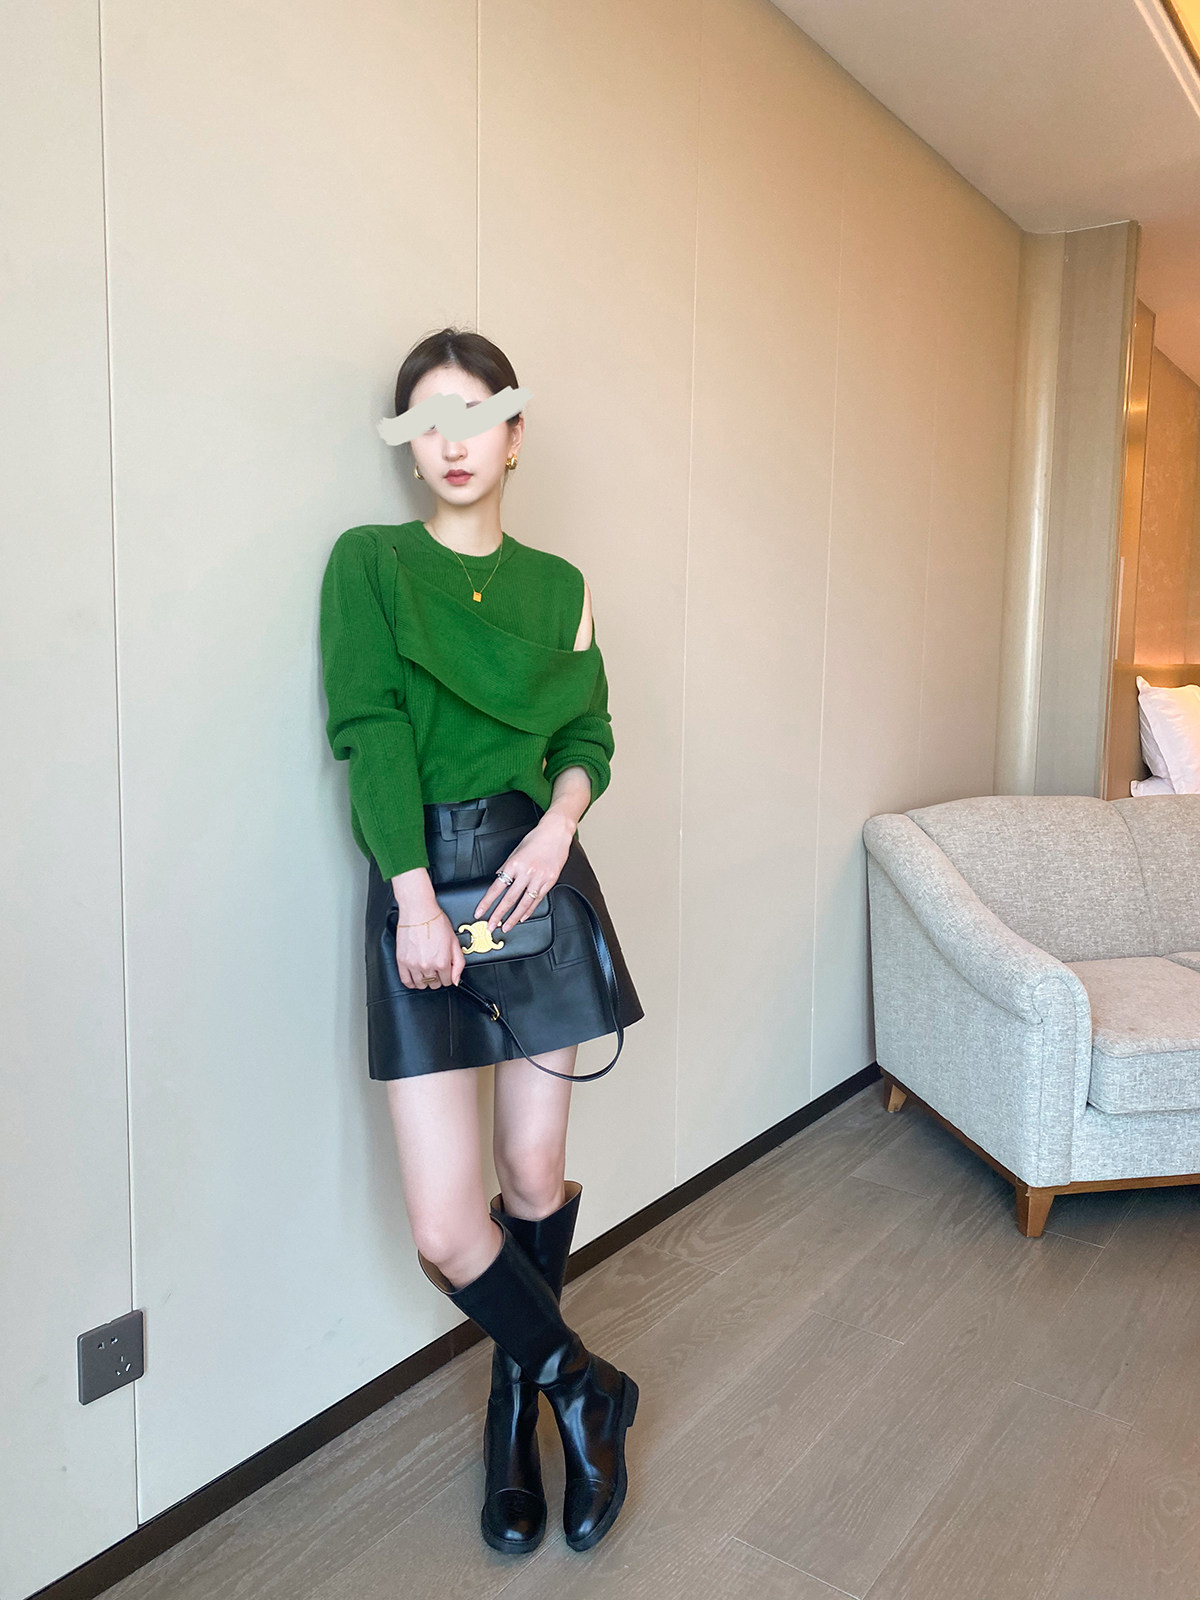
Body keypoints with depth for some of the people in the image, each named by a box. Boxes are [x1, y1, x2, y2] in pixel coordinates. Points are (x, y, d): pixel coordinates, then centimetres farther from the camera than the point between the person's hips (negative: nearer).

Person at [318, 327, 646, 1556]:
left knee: (535, 1176, 9)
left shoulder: (558, 584, 13)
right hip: (419, 886, -2)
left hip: (538, 873, 2)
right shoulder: (368, 560, 4)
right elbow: (370, 727, -7)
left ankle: (519, 1401, 36)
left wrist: (560, 820, -13)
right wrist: (416, 895, -15)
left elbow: (588, 733, 9)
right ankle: (582, 1385, 24)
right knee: (445, 1229, -4)